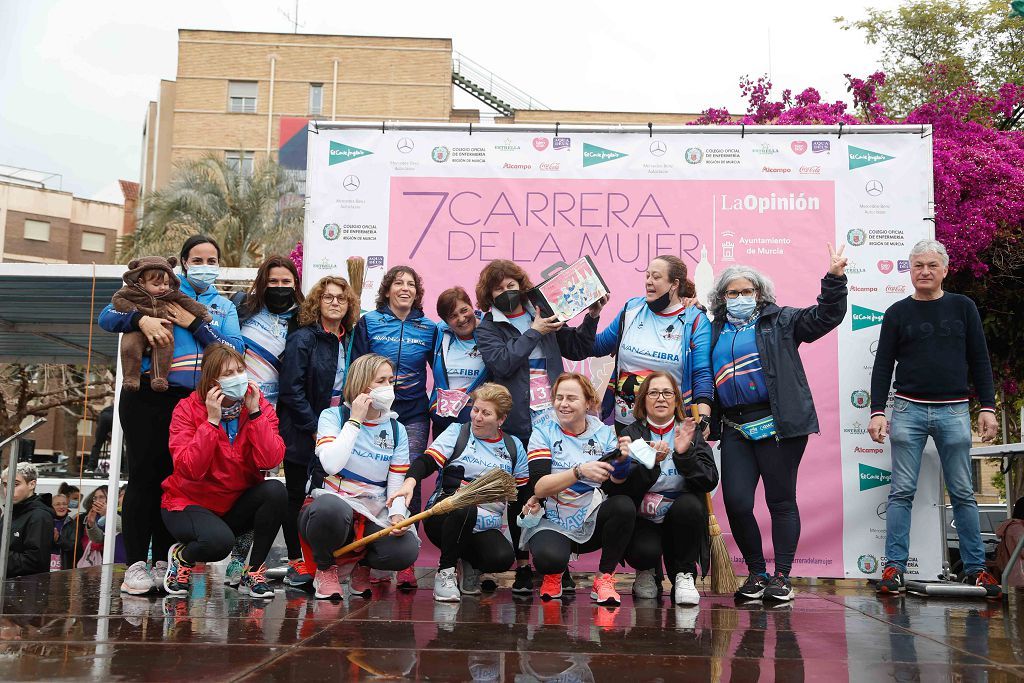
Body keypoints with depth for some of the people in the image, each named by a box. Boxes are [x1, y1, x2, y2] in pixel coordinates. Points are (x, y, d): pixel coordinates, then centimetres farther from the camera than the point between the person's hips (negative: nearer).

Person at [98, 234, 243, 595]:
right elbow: (107, 315, 0)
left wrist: (193, 323, -10)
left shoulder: (225, 307, 14)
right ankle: (135, 564, 3)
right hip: (148, 398, -2)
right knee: (144, 476, -2)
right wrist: (141, 318, -19)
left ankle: (162, 563, 12)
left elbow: (234, 350, -2)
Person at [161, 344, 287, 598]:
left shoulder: (260, 407, -5)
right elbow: (190, 469, -25)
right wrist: (212, 421, -27)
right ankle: (181, 556, 4)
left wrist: (254, 413, -23)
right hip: (190, 503, -4)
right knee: (219, 541, -34)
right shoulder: (188, 409, -12)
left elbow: (270, 461, -21)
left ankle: (253, 573, -9)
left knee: (275, 491, -27)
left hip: (238, 505, 4)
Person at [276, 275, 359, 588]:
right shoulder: (301, 339, -7)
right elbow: (292, 390, -13)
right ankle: (296, 564, 12)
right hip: (303, 433, -5)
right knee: (298, 496, 4)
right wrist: (315, 428, -16)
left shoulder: (349, 342, 10)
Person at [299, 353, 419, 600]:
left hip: (373, 517, 3)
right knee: (332, 508, -41)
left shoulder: (396, 430, 11)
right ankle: (325, 568, -7)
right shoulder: (333, 416, 0)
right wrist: (355, 420, -11)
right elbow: (332, 465, -19)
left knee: (406, 549, -28)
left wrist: (397, 515, -18)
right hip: (329, 505, -3)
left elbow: (397, 483, 3)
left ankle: (363, 563, 9)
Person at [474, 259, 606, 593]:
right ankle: (523, 568, 16)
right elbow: (501, 363, -12)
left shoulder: (544, 316, 14)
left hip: (555, 419, 2)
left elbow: (578, 350, 19)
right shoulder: (487, 327, 5)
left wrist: (591, 318, 6)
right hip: (518, 424, -2)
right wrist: (534, 333, -10)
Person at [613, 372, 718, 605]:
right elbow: (618, 488, -11)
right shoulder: (631, 434, 1)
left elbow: (710, 481, -8)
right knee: (645, 551, -31)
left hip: (680, 519, 1)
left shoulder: (690, 433, 5)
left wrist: (684, 454, -24)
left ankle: (684, 576, -10)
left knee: (689, 504, -31)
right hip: (642, 521, -1)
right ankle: (646, 573, 9)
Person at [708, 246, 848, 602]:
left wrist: (835, 277, -11)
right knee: (736, 502, -4)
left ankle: (782, 577, 12)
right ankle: (756, 573, 14)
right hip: (735, 429, 3)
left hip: (778, 424, -3)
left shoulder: (779, 320, 9)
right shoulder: (715, 331, 18)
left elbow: (826, 316, -1)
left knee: (781, 501, 2)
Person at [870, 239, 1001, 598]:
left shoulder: (963, 307, 10)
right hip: (908, 410, 0)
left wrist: (988, 407, 2)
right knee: (901, 493, -2)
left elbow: (979, 361, 10)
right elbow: (883, 366, 6)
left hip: (954, 411, 1)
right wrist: (877, 411, -3)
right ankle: (894, 567, 1)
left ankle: (976, 568, 10)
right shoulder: (897, 313, 7)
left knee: (963, 494, 3)